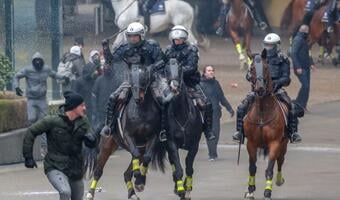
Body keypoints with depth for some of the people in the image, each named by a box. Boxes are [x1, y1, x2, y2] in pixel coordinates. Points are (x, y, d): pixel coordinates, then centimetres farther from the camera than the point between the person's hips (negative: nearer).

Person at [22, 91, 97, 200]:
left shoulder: (83, 122, 0)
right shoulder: (52, 121, -13)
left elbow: (91, 144, -3)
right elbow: (31, 132, -6)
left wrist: (91, 139, -28)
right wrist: (28, 156, -6)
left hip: (76, 170, 5)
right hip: (55, 169, -5)